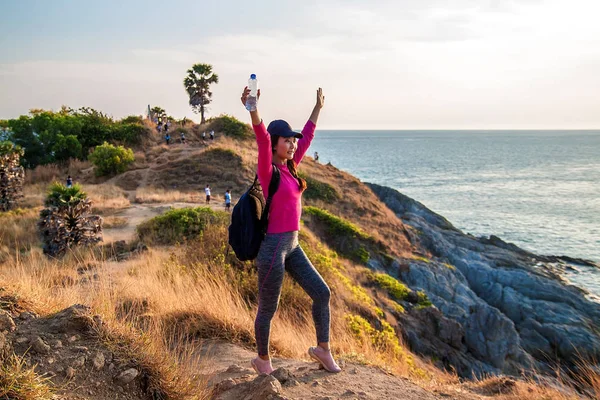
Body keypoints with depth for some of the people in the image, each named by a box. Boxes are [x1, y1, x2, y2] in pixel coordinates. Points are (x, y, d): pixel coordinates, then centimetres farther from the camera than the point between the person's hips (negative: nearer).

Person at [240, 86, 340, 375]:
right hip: (272, 248, -8)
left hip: (291, 246, 8)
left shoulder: (289, 167, 8)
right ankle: (262, 360, 32)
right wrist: (252, 110, -52)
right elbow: (262, 140, -34)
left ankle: (322, 349, 29)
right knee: (268, 310, 9)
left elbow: (307, 137, 19)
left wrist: (318, 106, 28)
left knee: (322, 293, 11)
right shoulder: (267, 171, -15)